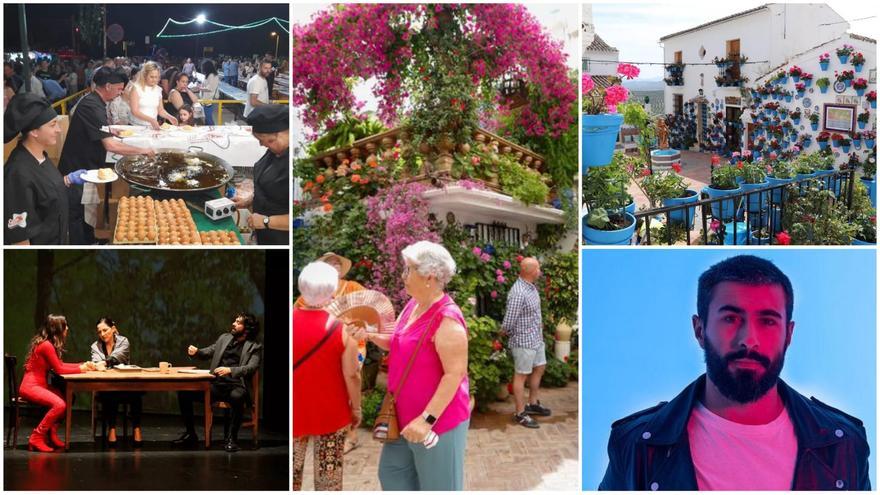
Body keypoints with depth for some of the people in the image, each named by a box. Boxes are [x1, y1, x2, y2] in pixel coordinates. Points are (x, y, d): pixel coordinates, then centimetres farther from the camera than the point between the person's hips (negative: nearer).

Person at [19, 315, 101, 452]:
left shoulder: (48, 344, 10)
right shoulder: (46, 345, -19)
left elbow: (60, 364, 15)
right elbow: (58, 369, -15)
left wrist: (84, 364, 8)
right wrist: (81, 369, -3)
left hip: (39, 385, 10)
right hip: (30, 387, -10)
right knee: (59, 405, -26)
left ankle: (51, 434, 10)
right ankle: (36, 438, -16)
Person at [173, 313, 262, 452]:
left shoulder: (255, 347, 3)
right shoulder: (224, 338, 18)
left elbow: (251, 368, -12)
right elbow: (208, 352, 25)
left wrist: (230, 370, -28)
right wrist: (196, 351, 2)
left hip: (236, 386, -5)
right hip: (216, 385, 5)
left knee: (237, 398, -41)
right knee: (183, 392, -12)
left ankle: (232, 438, -23)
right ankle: (191, 434, 2)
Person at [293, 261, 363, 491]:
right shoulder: (341, 329, -16)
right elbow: (351, 375, -12)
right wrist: (356, 407, 2)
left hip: (294, 412, 1)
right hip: (331, 413, -1)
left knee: (291, 472, 16)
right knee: (329, 473, 10)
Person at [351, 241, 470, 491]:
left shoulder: (446, 319, -24)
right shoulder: (412, 306, 4)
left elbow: (455, 374, -26)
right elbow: (400, 344, 20)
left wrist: (427, 419, -28)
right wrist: (370, 336, 1)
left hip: (438, 419, -9)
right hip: (406, 415, 10)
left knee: (437, 486, 5)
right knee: (392, 473, 19)